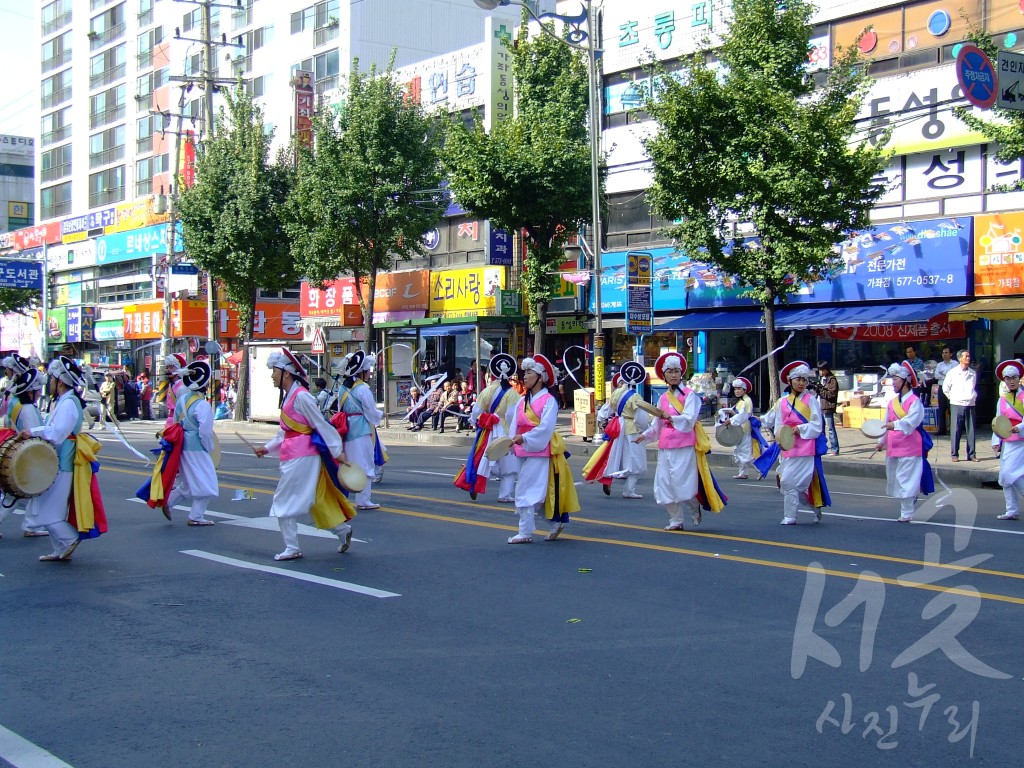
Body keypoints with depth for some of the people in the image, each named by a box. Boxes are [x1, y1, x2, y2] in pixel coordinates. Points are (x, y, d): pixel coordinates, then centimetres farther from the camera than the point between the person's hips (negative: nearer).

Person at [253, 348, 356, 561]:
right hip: (293, 456, 9)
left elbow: (321, 425, -17)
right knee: (317, 501, 15)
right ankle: (343, 531, 26)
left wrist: (338, 451, -15)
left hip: (301, 457, -9)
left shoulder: (301, 396, -17)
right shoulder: (289, 396, 13)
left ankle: (292, 549, 3)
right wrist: (268, 448, 16)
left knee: (284, 502, -4)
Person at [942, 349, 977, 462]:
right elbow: (945, 388, 8)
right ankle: (954, 454, 4)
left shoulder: (973, 373, 10)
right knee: (956, 430, -2)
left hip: (970, 405, 3)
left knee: (971, 430, 2)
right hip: (957, 405, -3)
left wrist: (974, 396, 16)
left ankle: (971, 454, 8)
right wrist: (952, 397, 7)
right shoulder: (952, 372, 0)